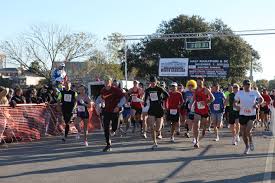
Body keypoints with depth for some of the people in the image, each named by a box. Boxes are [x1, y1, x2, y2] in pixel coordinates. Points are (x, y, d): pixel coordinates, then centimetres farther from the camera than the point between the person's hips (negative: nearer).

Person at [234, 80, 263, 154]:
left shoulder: (255, 92, -2)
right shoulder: (239, 93, -1)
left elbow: (261, 99, 12)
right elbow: (235, 102, 5)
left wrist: (257, 104, -7)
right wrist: (236, 106, -17)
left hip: (252, 115, -2)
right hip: (242, 115, 2)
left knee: (248, 131, -18)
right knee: (243, 133, 7)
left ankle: (251, 141, 15)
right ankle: (247, 147, 30)